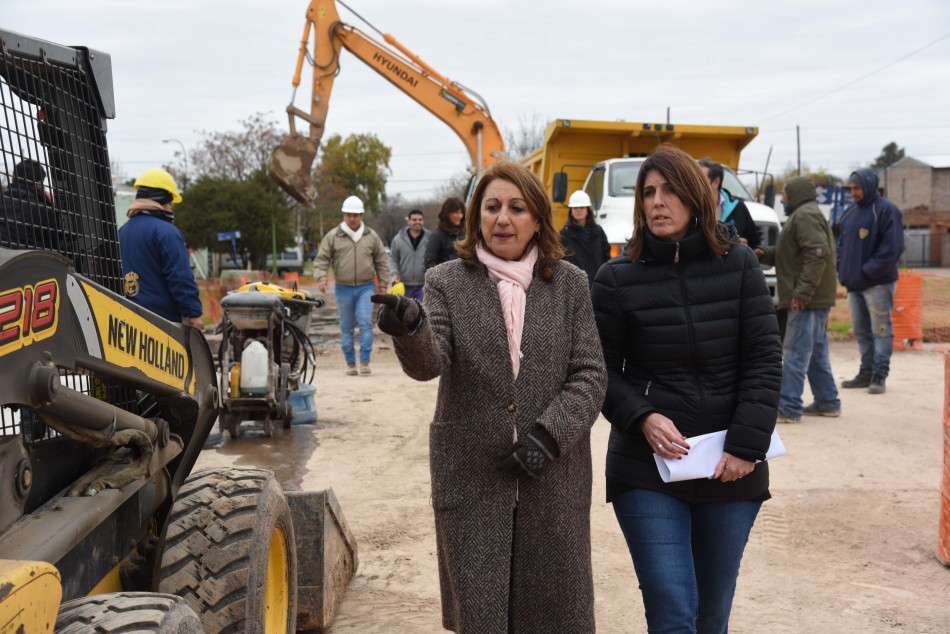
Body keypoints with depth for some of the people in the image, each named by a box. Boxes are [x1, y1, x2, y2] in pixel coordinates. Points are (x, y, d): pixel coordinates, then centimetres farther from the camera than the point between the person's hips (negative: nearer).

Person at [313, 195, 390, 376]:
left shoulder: (372, 236, 5)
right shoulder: (333, 237, 1)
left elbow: (381, 261, 11)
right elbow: (321, 259, 3)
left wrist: (383, 284, 8)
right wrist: (321, 277, -14)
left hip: (366, 287, 0)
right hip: (343, 288, 0)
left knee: (366, 323, -12)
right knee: (346, 328, 6)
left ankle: (365, 361, -6)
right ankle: (350, 363, 15)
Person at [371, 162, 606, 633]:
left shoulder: (569, 284, 5)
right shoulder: (448, 283, 1)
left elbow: (590, 374, 1)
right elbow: (428, 362, -14)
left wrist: (550, 433, -13)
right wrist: (410, 329, -36)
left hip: (553, 481, 1)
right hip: (472, 483, -1)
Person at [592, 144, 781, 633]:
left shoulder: (739, 265, 1)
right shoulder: (617, 278, -2)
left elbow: (764, 359, -1)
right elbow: (603, 371, 1)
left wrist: (747, 445, -9)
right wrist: (642, 418, -16)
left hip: (731, 469, 2)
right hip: (647, 469, -2)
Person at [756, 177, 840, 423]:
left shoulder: (805, 216, -12)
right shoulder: (803, 215, 22)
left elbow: (817, 254, -23)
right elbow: (790, 254, 24)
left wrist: (802, 291, -26)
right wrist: (766, 254, 8)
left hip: (807, 299, -11)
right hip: (815, 298, 11)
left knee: (795, 352, -10)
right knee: (816, 352, 15)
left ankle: (788, 407, -10)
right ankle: (827, 402, 22)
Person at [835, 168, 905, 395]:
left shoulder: (886, 210, -10)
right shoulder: (850, 212, 13)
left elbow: (892, 248, -17)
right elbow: (842, 243, 20)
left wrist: (868, 271, -17)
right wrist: (842, 270, 5)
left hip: (878, 283, -8)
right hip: (854, 283, 8)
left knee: (881, 330, -2)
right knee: (861, 331, 12)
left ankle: (879, 375, 1)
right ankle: (866, 373, 21)